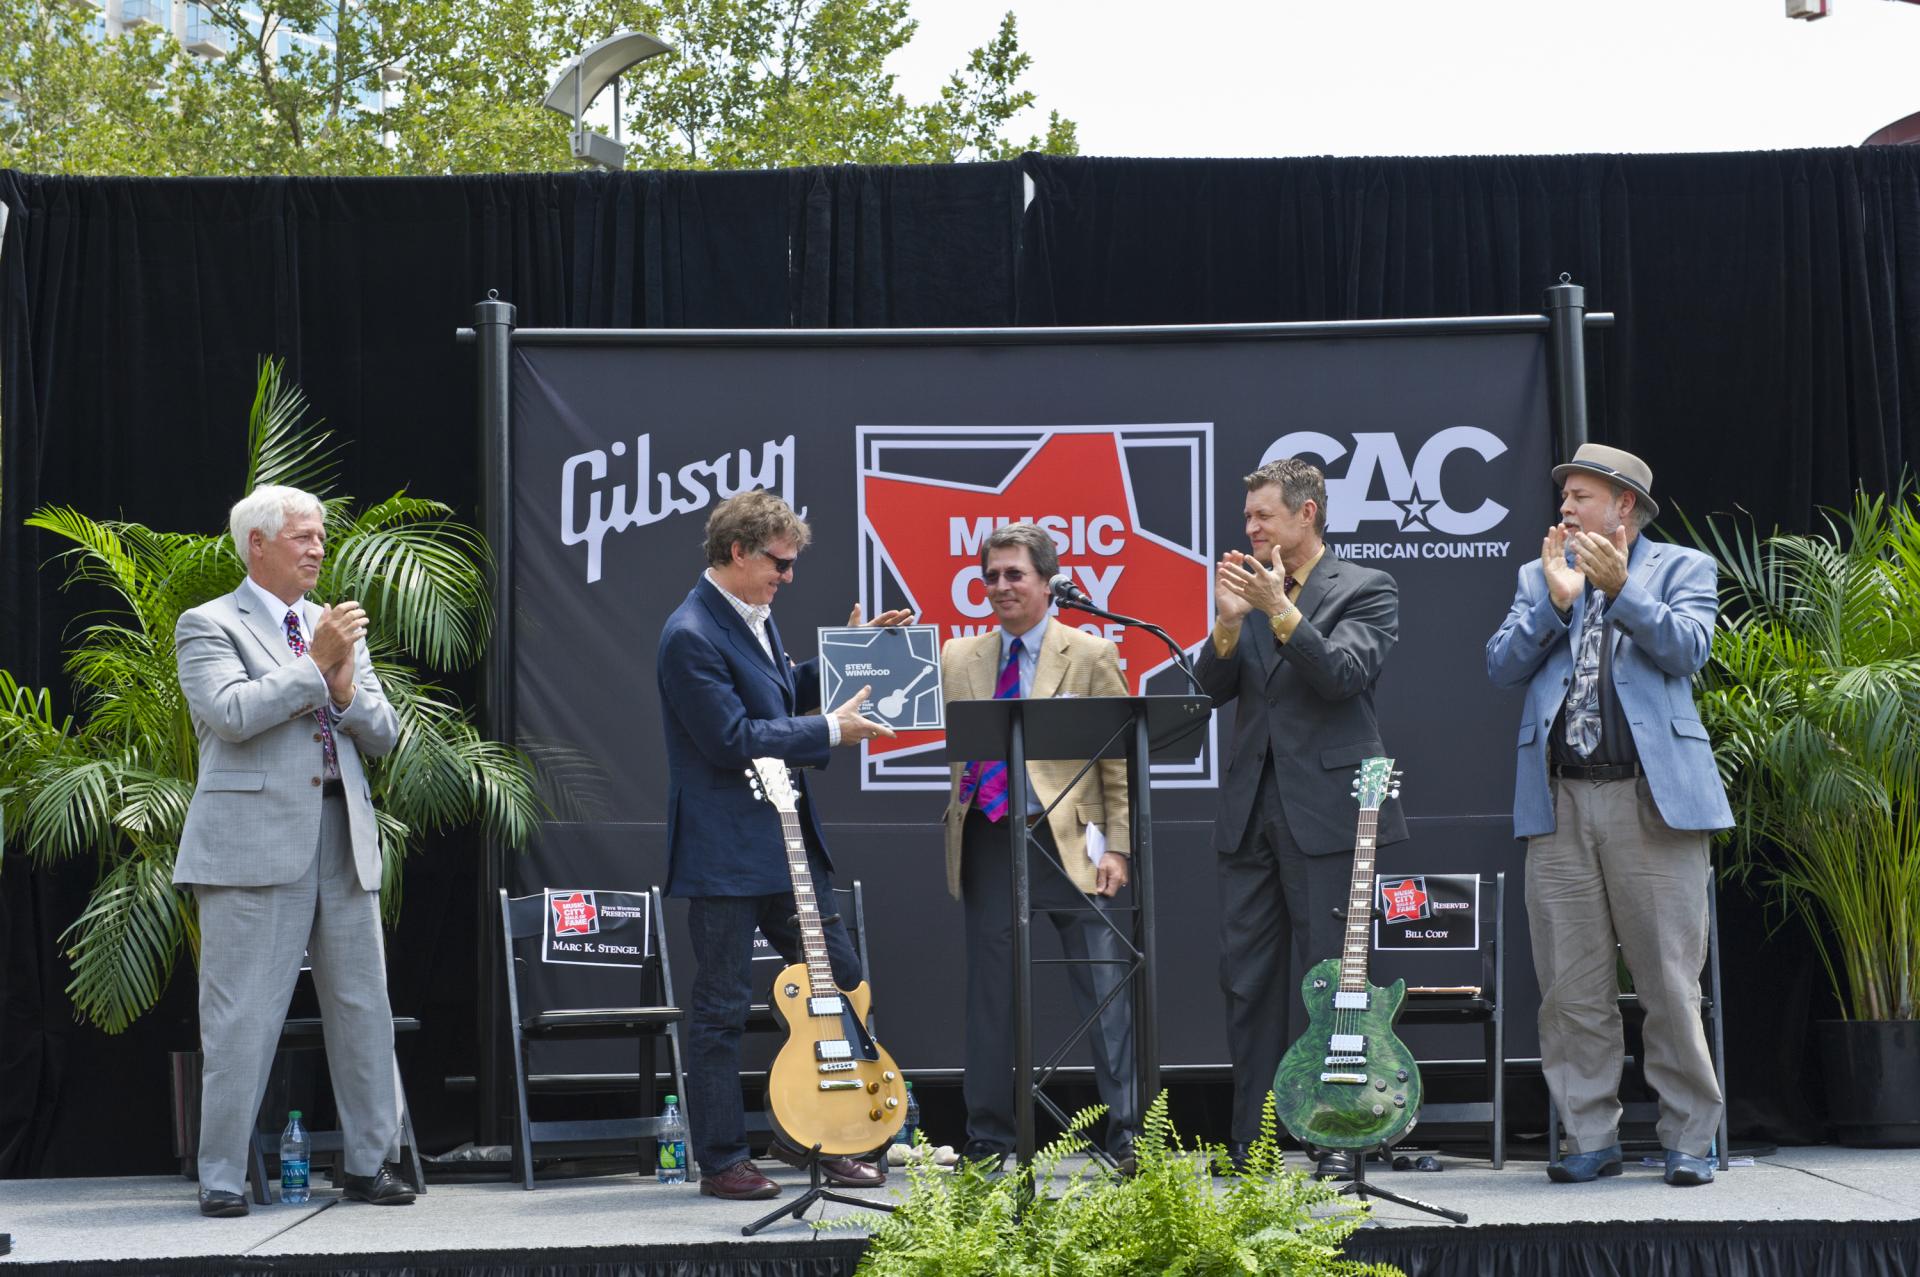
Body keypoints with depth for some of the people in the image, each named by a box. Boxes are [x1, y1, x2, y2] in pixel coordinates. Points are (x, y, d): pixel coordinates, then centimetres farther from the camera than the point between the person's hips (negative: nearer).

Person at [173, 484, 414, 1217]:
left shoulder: (337, 628, 19)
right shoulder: (210, 626, 1)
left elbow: (384, 734, 14)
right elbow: (230, 715, -16)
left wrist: (346, 690, -6)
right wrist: (315, 665, -12)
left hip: (344, 839, 6)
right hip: (256, 844, -6)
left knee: (363, 1009, 8)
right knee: (242, 1017, -3)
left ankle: (370, 1164, 17)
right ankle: (222, 1178, 4)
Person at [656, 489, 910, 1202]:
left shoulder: (754, 616, 12)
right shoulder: (691, 636, -18)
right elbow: (734, 737, -22)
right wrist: (831, 731, -17)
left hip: (787, 841, 10)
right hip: (726, 853, -9)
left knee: (839, 979, 12)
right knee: (722, 1008, -1)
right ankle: (721, 1162, 7)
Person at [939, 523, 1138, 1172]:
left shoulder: (1091, 656, 2)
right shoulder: (957, 658, 12)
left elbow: (1120, 763, 0)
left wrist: (1116, 847, -7)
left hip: (1070, 842, -3)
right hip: (988, 845, 3)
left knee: (1106, 994, -3)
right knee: (990, 996, 9)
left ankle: (1127, 1136, 3)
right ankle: (989, 1137, 18)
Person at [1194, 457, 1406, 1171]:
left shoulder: (1366, 590, 0)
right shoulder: (1252, 591, 15)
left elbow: (1344, 673, -14)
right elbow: (1212, 688, 7)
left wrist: (1279, 611, -22)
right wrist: (1230, 622, -10)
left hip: (1325, 811, -6)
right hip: (1250, 812, 6)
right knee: (1247, 981, 6)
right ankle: (1250, 1145, 12)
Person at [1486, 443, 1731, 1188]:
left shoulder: (1682, 568, 11)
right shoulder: (1539, 578, 19)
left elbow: (1688, 650, -6)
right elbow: (1500, 666, 7)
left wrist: (1619, 589, -14)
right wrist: (1556, 600, -5)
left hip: (1654, 799, -3)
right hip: (1560, 805, 3)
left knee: (1671, 982, -3)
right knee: (1571, 987, 3)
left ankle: (1689, 1140, 6)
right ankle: (1591, 1139, 11)